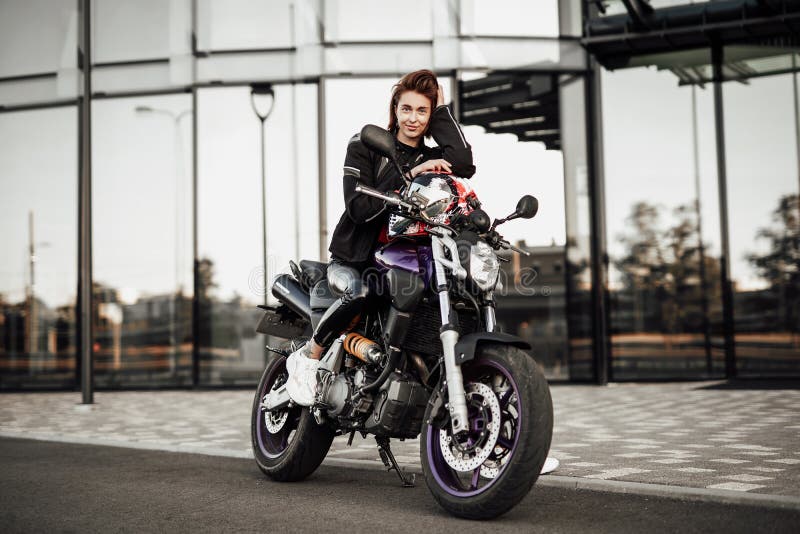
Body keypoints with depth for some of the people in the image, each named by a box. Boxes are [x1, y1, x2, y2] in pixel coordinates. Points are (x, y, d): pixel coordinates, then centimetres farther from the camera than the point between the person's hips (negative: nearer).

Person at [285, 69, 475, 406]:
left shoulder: (431, 159, 12)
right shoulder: (364, 147, 1)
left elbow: (464, 165, -13)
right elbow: (359, 208, -13)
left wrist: (441, 109, -4)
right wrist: (408, 176, -20)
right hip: (353, 258, -3)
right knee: (357, 291, -37)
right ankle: (308, 357, -15)